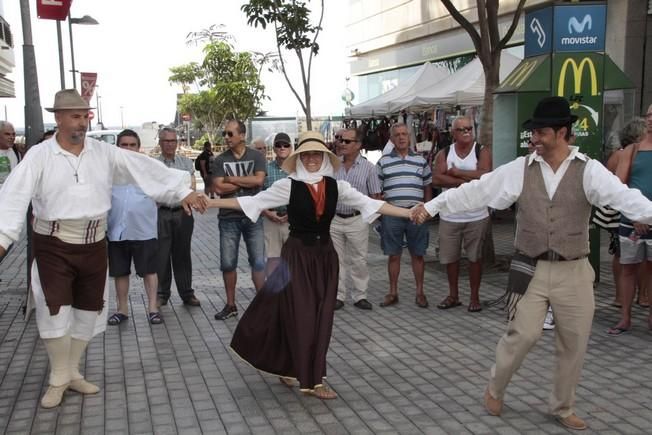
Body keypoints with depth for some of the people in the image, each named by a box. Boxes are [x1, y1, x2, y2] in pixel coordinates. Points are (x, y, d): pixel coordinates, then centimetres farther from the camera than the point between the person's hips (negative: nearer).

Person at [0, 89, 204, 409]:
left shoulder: (104, 153, 2)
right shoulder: (39, 155, -7)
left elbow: (145, 169, 0)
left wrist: (182, 191, -4)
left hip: (94, 244, 4)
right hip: (54, 245, -3)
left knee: (87, 310, 12)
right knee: (55, 311, -2)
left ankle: (73, 373, 31)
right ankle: (58, 379, 19)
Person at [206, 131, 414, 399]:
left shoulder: (336, 186, 1)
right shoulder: (288, 186, -8)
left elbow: (371, 204, -1)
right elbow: (252, 202, -6)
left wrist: (411, 213, -7)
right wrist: (210, 202, -11)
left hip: (325, 255, 4)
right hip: (297, 255, -4)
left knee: (321, 317, 7)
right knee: (300, 316, 0)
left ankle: (292, 369, 23)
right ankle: (311, 379, 12)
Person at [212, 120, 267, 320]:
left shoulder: (256, 157, 1)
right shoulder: (220, 160, 2)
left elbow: (259, 180, -15)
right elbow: (218, 188, -9)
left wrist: (231, 179, -10)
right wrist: (246, 182, -9)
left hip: (253, 217, -1)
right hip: (228, 218, 1)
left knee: (258, 262, 2)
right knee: (227, 264, 6)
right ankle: (230, 305, 19)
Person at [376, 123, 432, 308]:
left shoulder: (420, 160, 8)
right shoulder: (383, 162, 6)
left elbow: (428, 187, 12)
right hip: (392, 213, 0)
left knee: (417, 255, 7)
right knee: (393, 255, 6)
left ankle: (420, 292, 17)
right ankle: (393, 293, 17)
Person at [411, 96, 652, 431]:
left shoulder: (589, 170, -6)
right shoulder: (519, 169, -1)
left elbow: (623, 196, -22)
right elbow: (475, 191, 1)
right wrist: (432, 206, -1)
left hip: (574, 271, 1)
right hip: (531, 270, 0)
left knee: (574, 342, 11)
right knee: (523, 334, 1)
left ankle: (563, 407, 32)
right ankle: (494, 389, 28)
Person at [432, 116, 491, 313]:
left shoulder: (482, 152, -2)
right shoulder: (444, 154, 3)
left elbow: (485, 175, -21)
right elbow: (436, 179, -13)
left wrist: (456, 172, -14)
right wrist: (467, 180, -19)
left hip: (476, 216, -2)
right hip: (449, 216, 2)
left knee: (474, 257, 8)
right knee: (450, 257, 11)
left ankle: (474, 296, 20)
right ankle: (453, 295, 26)